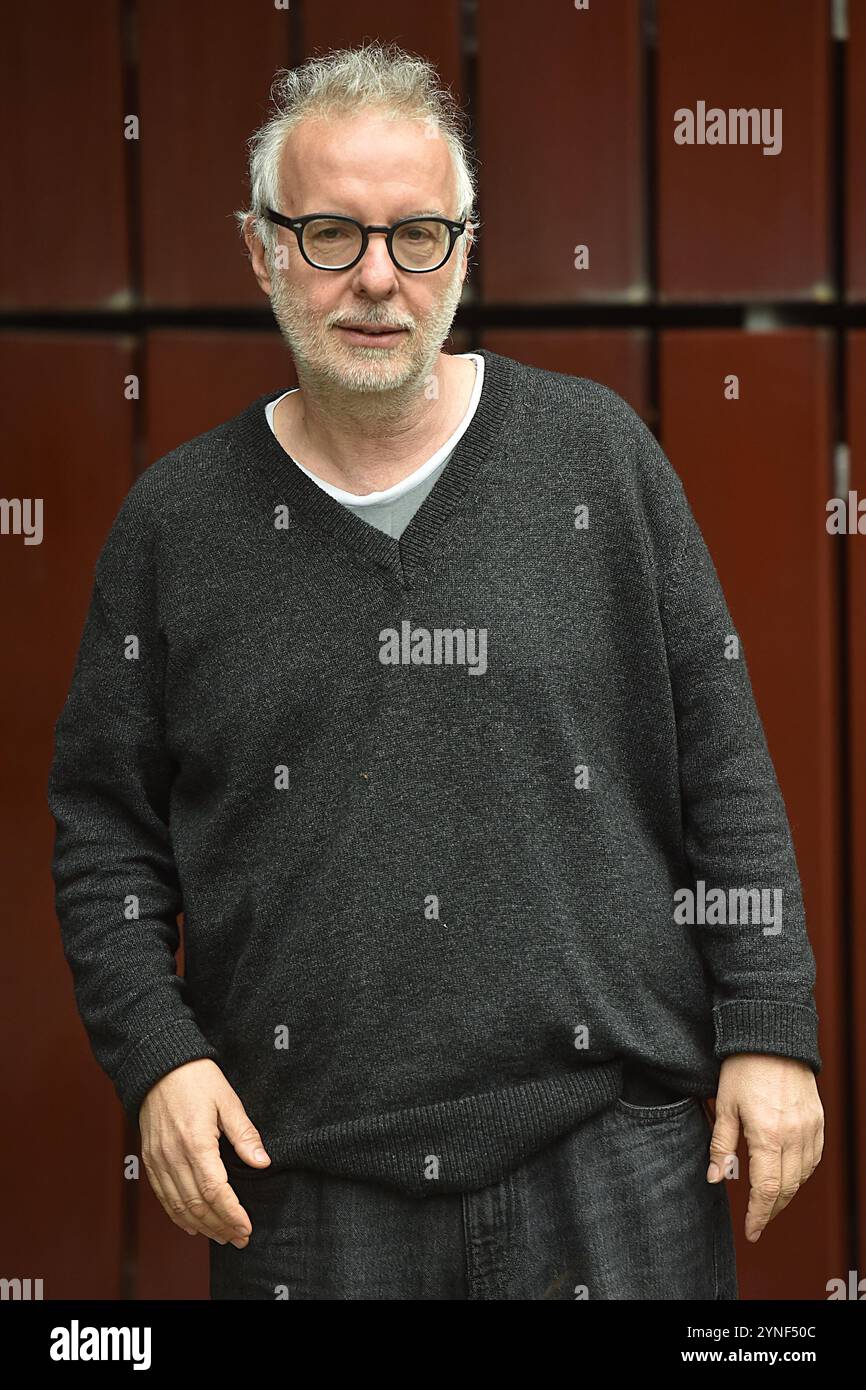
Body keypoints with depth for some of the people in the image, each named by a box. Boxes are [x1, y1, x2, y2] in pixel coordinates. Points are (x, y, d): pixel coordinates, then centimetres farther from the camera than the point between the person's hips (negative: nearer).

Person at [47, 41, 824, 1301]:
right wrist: (156, 1053, -4)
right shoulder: (176, 521, 4)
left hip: (613, 1152, 0)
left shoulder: (596, 453, 2)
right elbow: (104, 827, 8)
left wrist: (771, 1032, -1)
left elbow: (723, 761, 3)